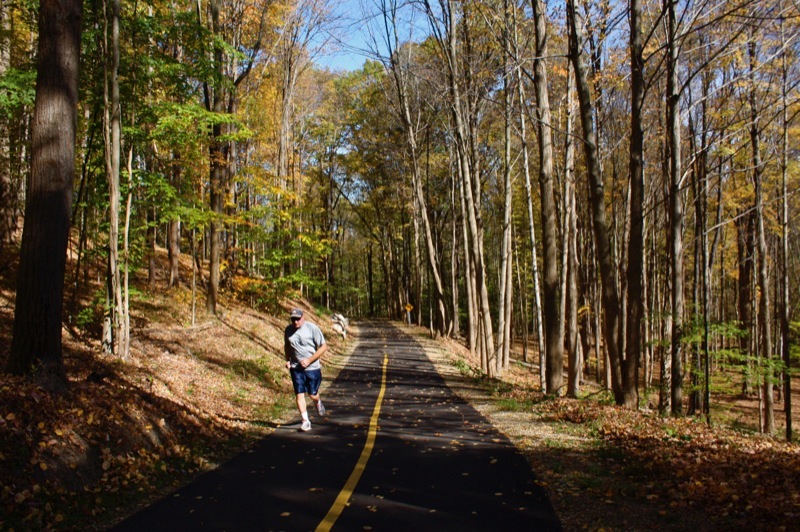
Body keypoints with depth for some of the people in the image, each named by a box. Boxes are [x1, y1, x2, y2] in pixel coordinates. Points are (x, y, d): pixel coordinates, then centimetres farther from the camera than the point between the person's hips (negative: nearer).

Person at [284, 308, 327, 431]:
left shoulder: (312, 328, -12)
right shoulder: (288, 330, 2)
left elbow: (323, 347, -9)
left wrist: (309, 360, -15)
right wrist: (288, 360, 5)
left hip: (312, 367, -3)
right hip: (296, 368, 3)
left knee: (312, 394, 7)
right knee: (299, 394, -2)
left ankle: (318, 403, 42)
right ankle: (305, 421, 9)